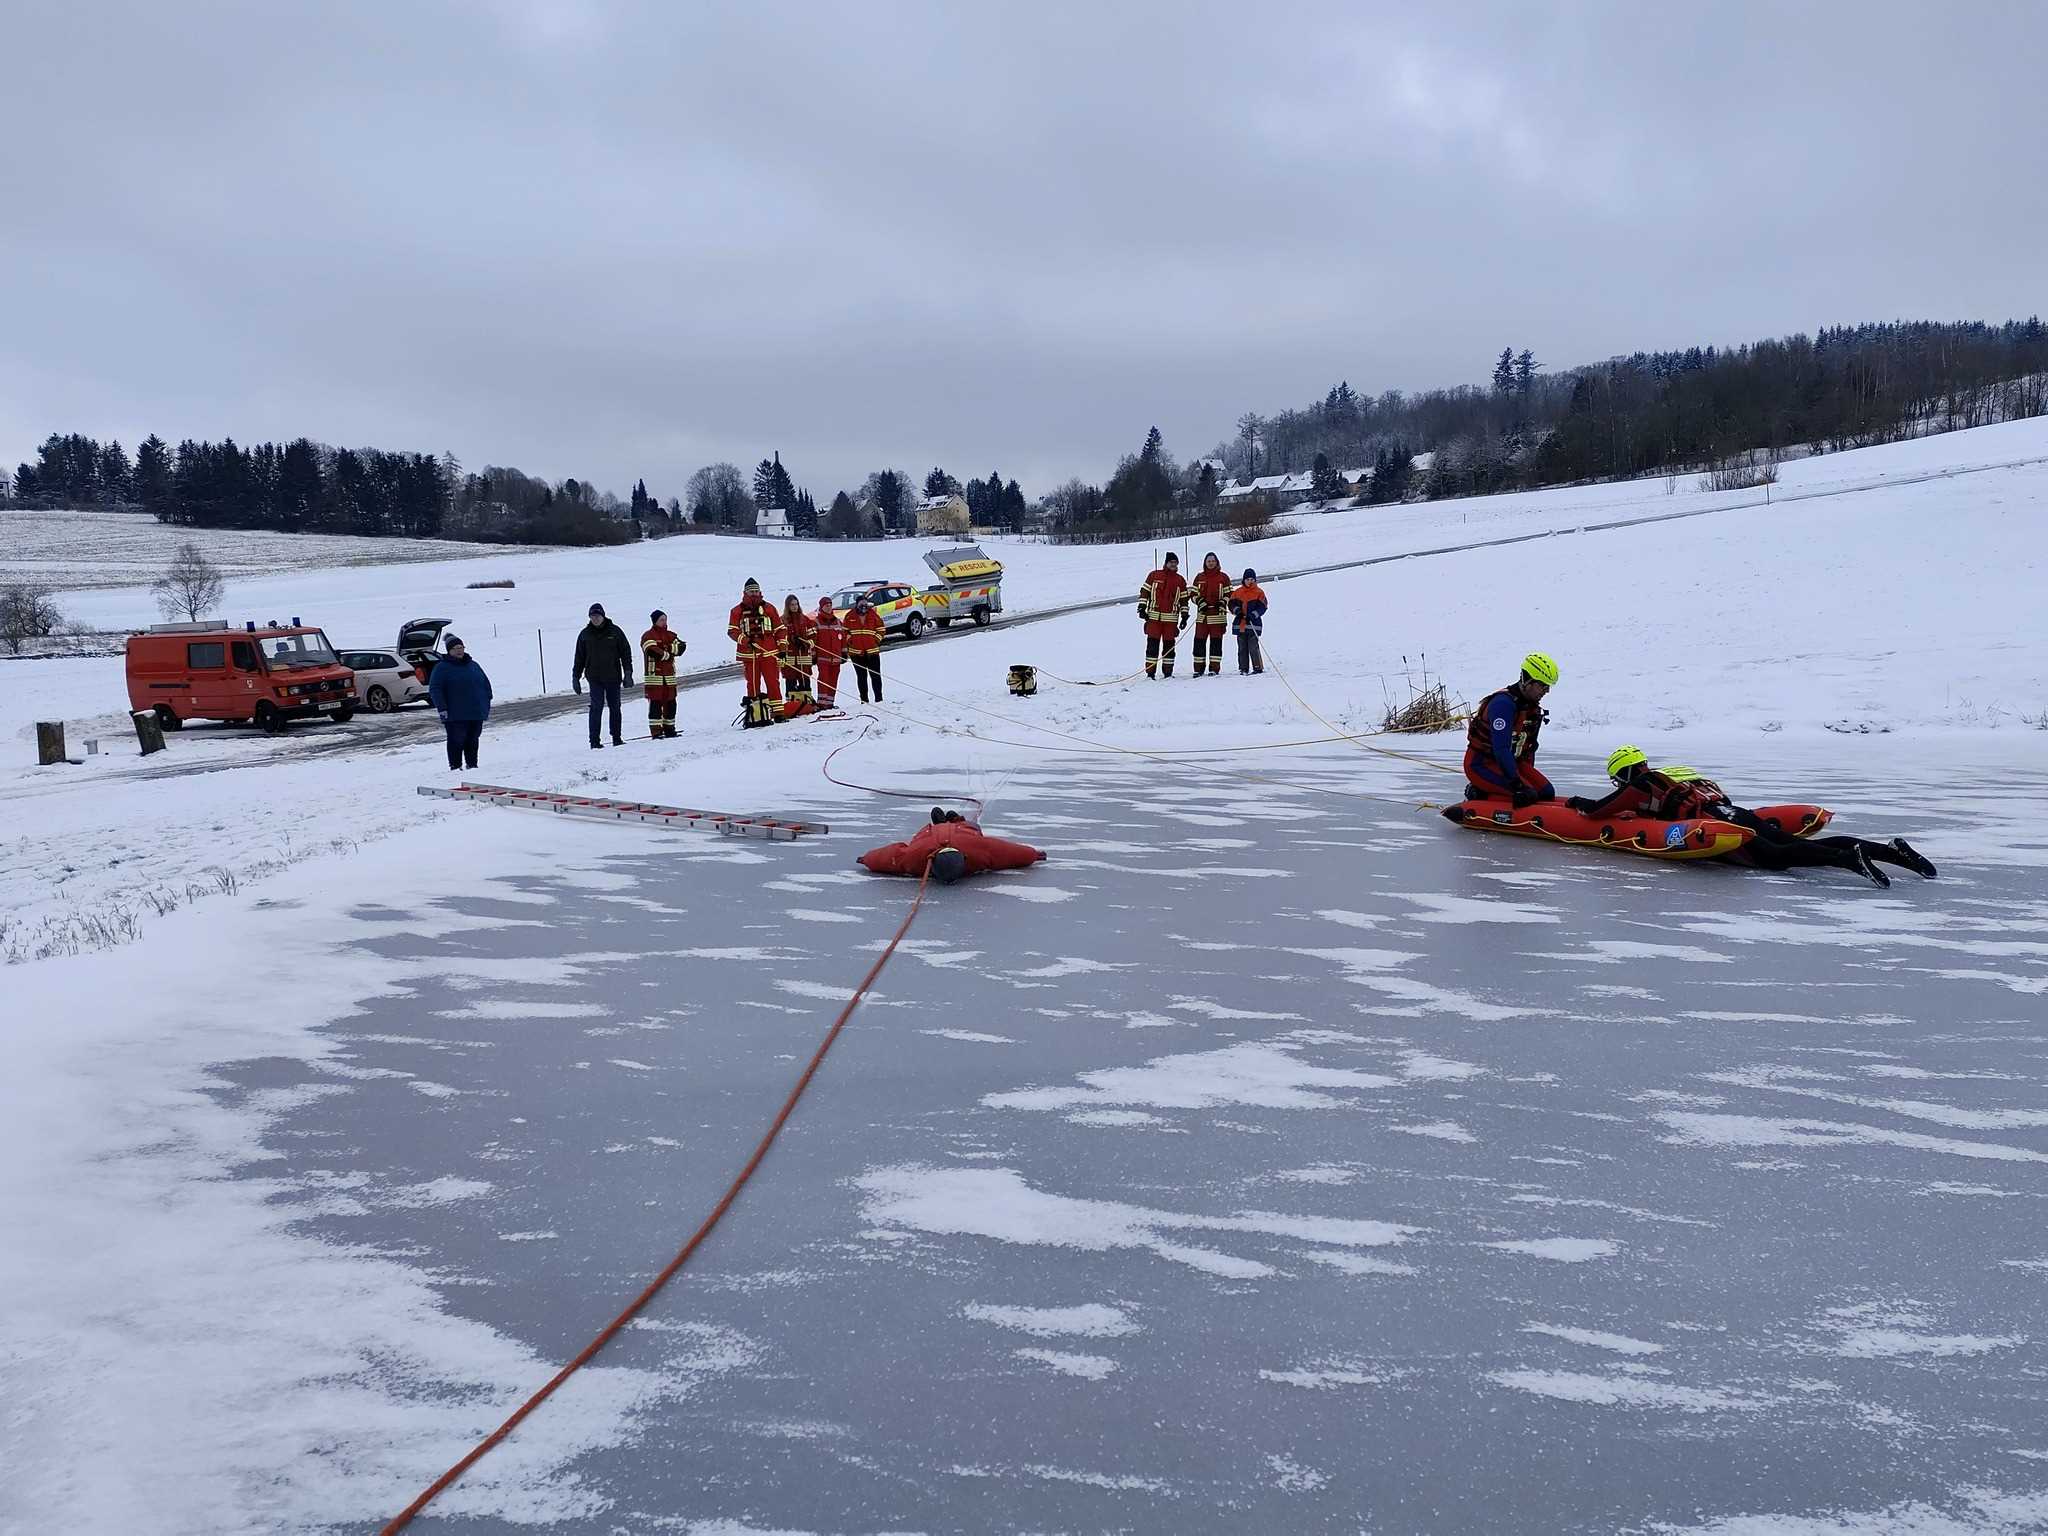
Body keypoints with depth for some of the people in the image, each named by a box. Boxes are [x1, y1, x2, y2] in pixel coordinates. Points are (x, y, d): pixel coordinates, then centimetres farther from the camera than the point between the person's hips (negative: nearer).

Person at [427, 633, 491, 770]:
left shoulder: (473, 665, 14)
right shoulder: (442, 667, -2)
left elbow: (486, 685, 19)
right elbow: (434, 689, -7)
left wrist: (487, 705, 13)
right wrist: (441, 708, -15)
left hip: (476, 713, 5)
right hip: (455, 715, -5)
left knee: (473, 740, 11)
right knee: (457, 741, -4)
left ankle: (472, 765, 20)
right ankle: (455, 767, 2)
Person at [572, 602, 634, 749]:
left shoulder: (614, 631, 3)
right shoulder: (585, 635, 5)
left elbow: (626, 652, 5)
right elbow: (579, 658, 11)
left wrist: (628, 673, -2)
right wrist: (575, 677, 8)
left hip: (613, 676, 1)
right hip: (595, 678, -1)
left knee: (615, 707, 7)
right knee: (597, 706, -10)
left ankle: (617, 738, 18)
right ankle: (594, 741, -8)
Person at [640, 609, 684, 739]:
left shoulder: (670, 635, 16)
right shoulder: (648, 636, -3)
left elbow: (681, 646, 2)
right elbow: (653, 652, -19)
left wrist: (668, 648, -13)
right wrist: (668, 655, -8)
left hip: (669, 675, 6)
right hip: (654, 675, -6)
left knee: (670, 703, 7)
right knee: (655, 703, -7)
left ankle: (669, 729, 17)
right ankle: (656, 732, -7)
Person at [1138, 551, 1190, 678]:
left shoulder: (1180, 580, 12)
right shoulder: (1154, 575, 7)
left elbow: (1184, 600, 13)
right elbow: (1144, 591, 8)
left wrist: (1184, 617, 7)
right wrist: (1142, 607, -2)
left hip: (1171, 618, 2)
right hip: (1154, 616, -2)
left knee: (1169, 645, 3)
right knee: (1152, 644, -4)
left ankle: (1168, 672, 10)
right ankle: (1150, 672, -2)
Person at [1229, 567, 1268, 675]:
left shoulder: (1259, 592, 3)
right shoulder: (1238, 592, 12)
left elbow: (1262, 607, -3)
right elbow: (1232, 603, 11)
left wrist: (1252, 615, -16)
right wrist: (1236, 610, -10)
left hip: (1253, 624, -4)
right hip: (1240, 624, 4)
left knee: (1253, 647, -11)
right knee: (1242, 648, 7)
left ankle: (1258, 667, -5)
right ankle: (1243, 668, 14)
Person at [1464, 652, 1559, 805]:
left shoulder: (1533, 707, 7)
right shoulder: (1504, 703, -24)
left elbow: (1529, 746, 18)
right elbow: (1501, 748, -31)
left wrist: (1529, 775, 11)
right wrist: (1517, 784, -32)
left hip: (1511, 761, 10)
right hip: (1481, 764, -10)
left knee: (1547, 793, -2)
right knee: (1527, 796, -24)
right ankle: (1480, 795, -8)